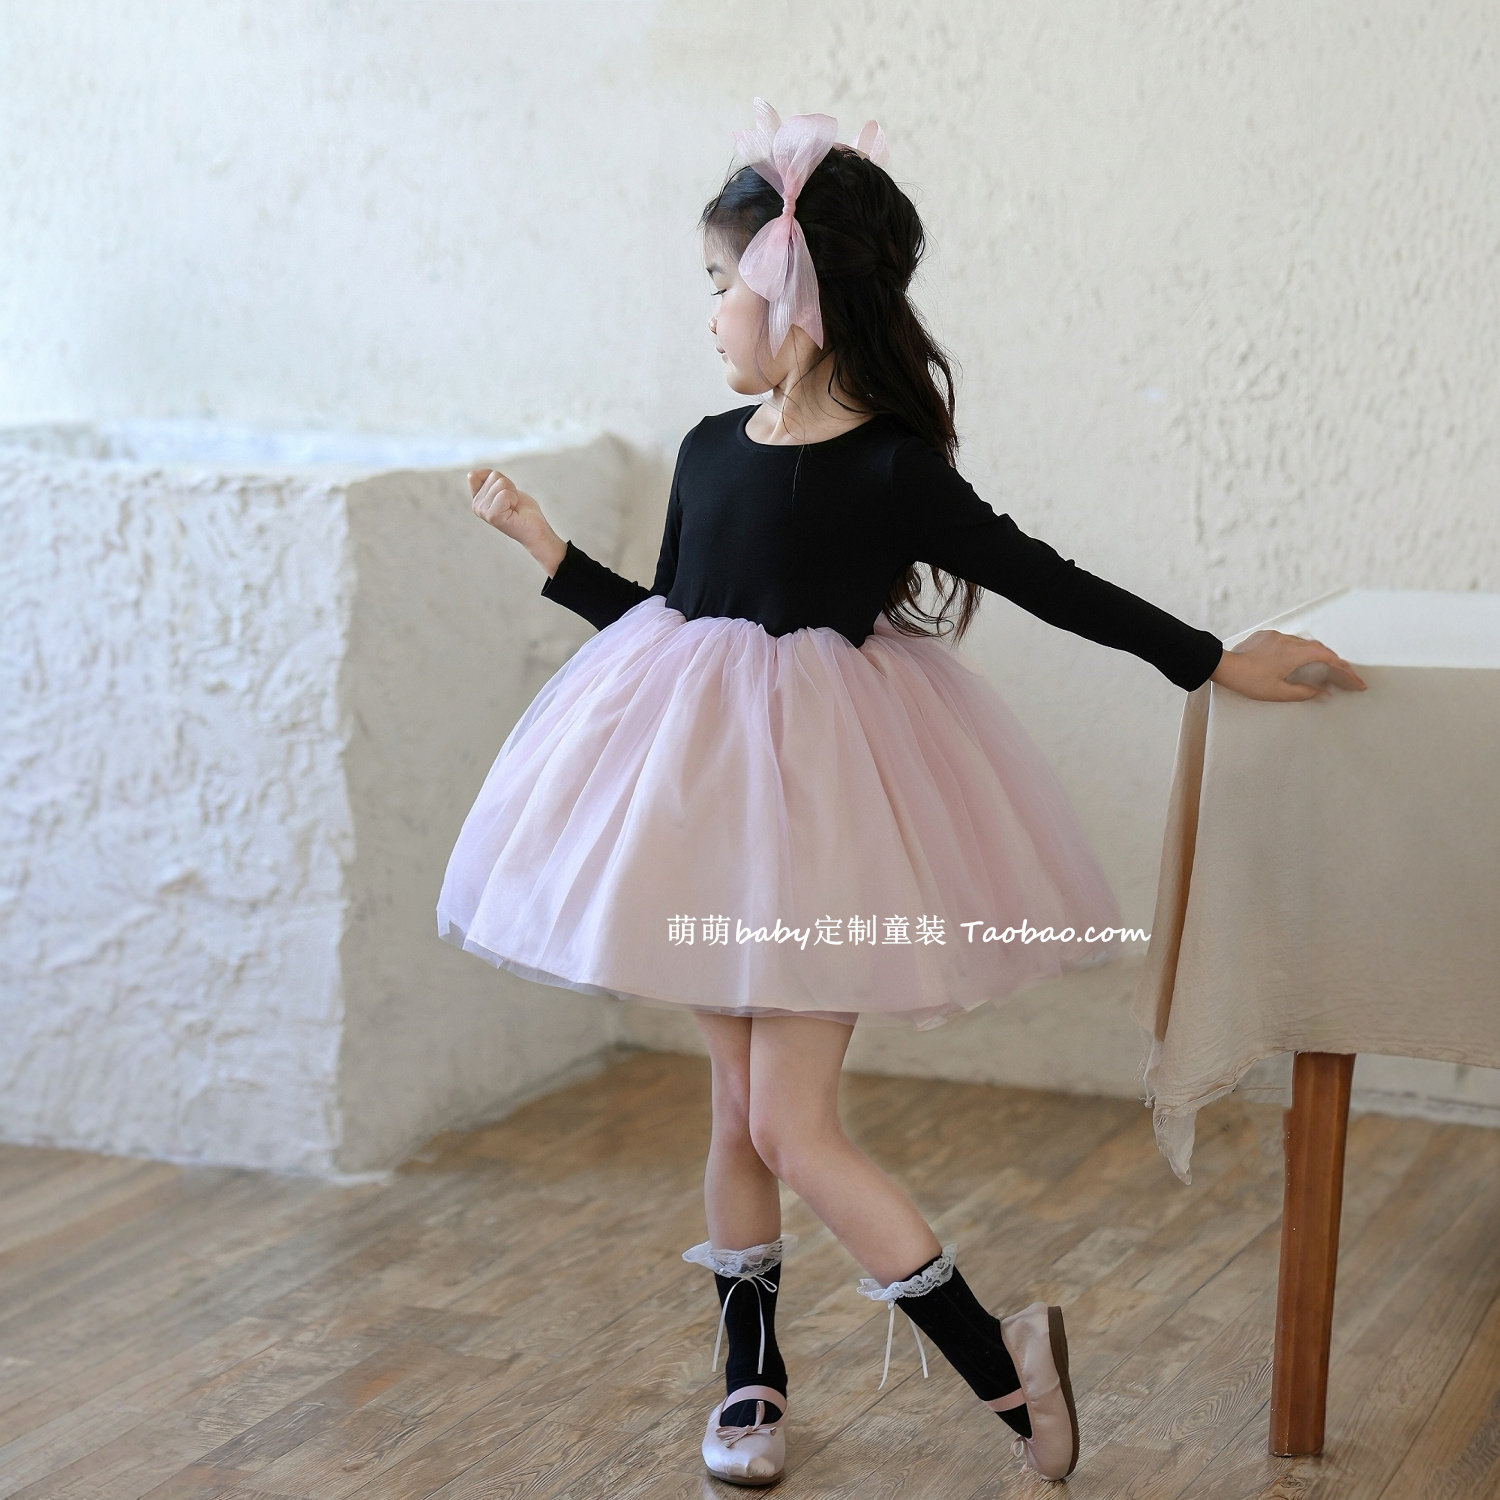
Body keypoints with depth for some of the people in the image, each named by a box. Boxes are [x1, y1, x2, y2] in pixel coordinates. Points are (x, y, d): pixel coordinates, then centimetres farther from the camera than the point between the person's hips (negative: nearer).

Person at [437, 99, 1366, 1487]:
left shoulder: (892, 471, -14)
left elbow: (1049, 584, -8)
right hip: (707, 785, 6)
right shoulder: (709, 452, 5)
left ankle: (1002, 1359, 3)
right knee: (737, 1106, 14)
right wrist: (540, 544, 21)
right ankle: (751, 1375, 29)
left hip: (819, 802, -6)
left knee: (794, 1127, -9)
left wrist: (1215, 661, -6)